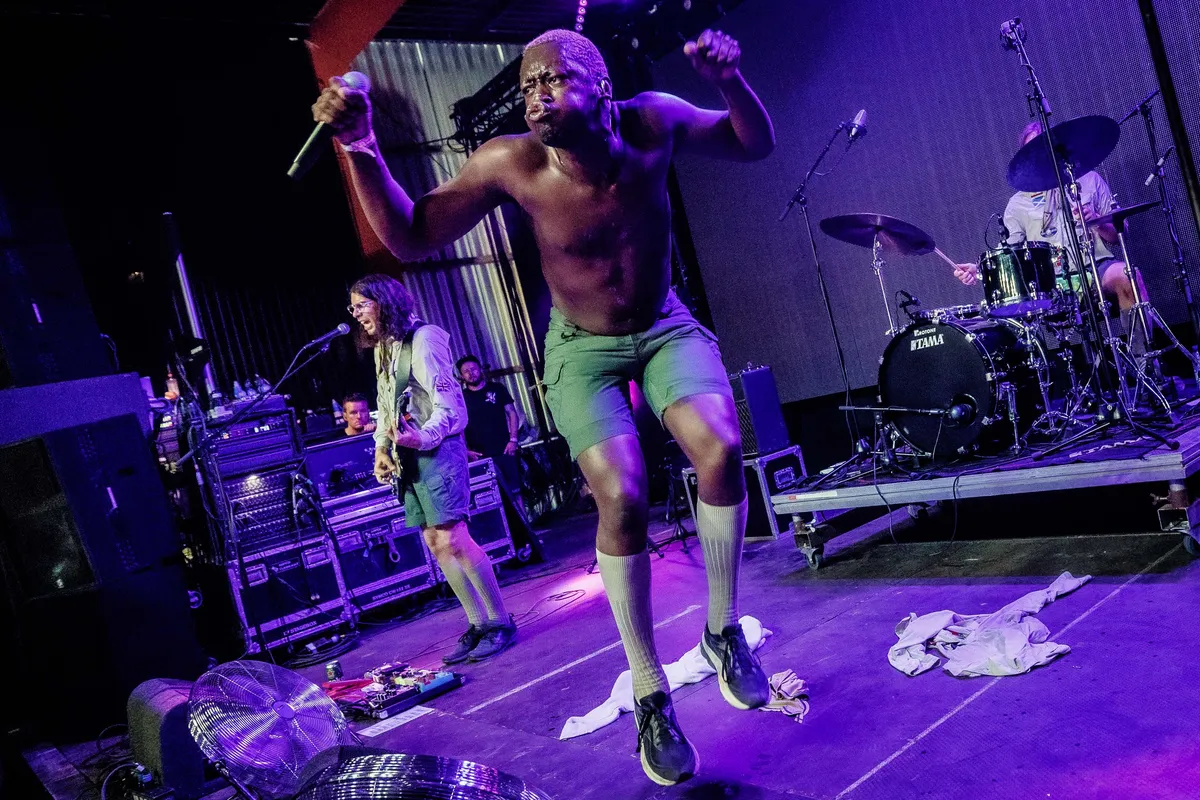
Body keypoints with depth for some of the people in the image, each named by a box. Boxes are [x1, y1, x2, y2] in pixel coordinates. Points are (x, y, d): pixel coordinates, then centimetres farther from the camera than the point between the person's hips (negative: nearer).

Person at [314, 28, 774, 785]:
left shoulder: (651, 122, -17)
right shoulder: (511, 163, -21)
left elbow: (755, 145, -2)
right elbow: (409, 240, -16)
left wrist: (732, 81, -22)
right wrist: (363, 151, -29)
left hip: (666, 329, 2)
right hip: (584, 350, -2)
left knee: (721, 449, -26)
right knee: (622, 499, -21)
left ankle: (724, 631, -1)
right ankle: (650, 697, -1)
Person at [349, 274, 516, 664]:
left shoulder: (423, 337, -7)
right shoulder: (382, 347, 19)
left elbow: (446, 397, -14)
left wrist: (423, 437, -28)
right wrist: (381, 448, 7)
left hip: (436, 450, -9)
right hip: (408, 457, 9)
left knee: (452, 539, -13)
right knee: (436, 544, 6)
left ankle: (500, 623, -3)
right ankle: (478, 625, 13)